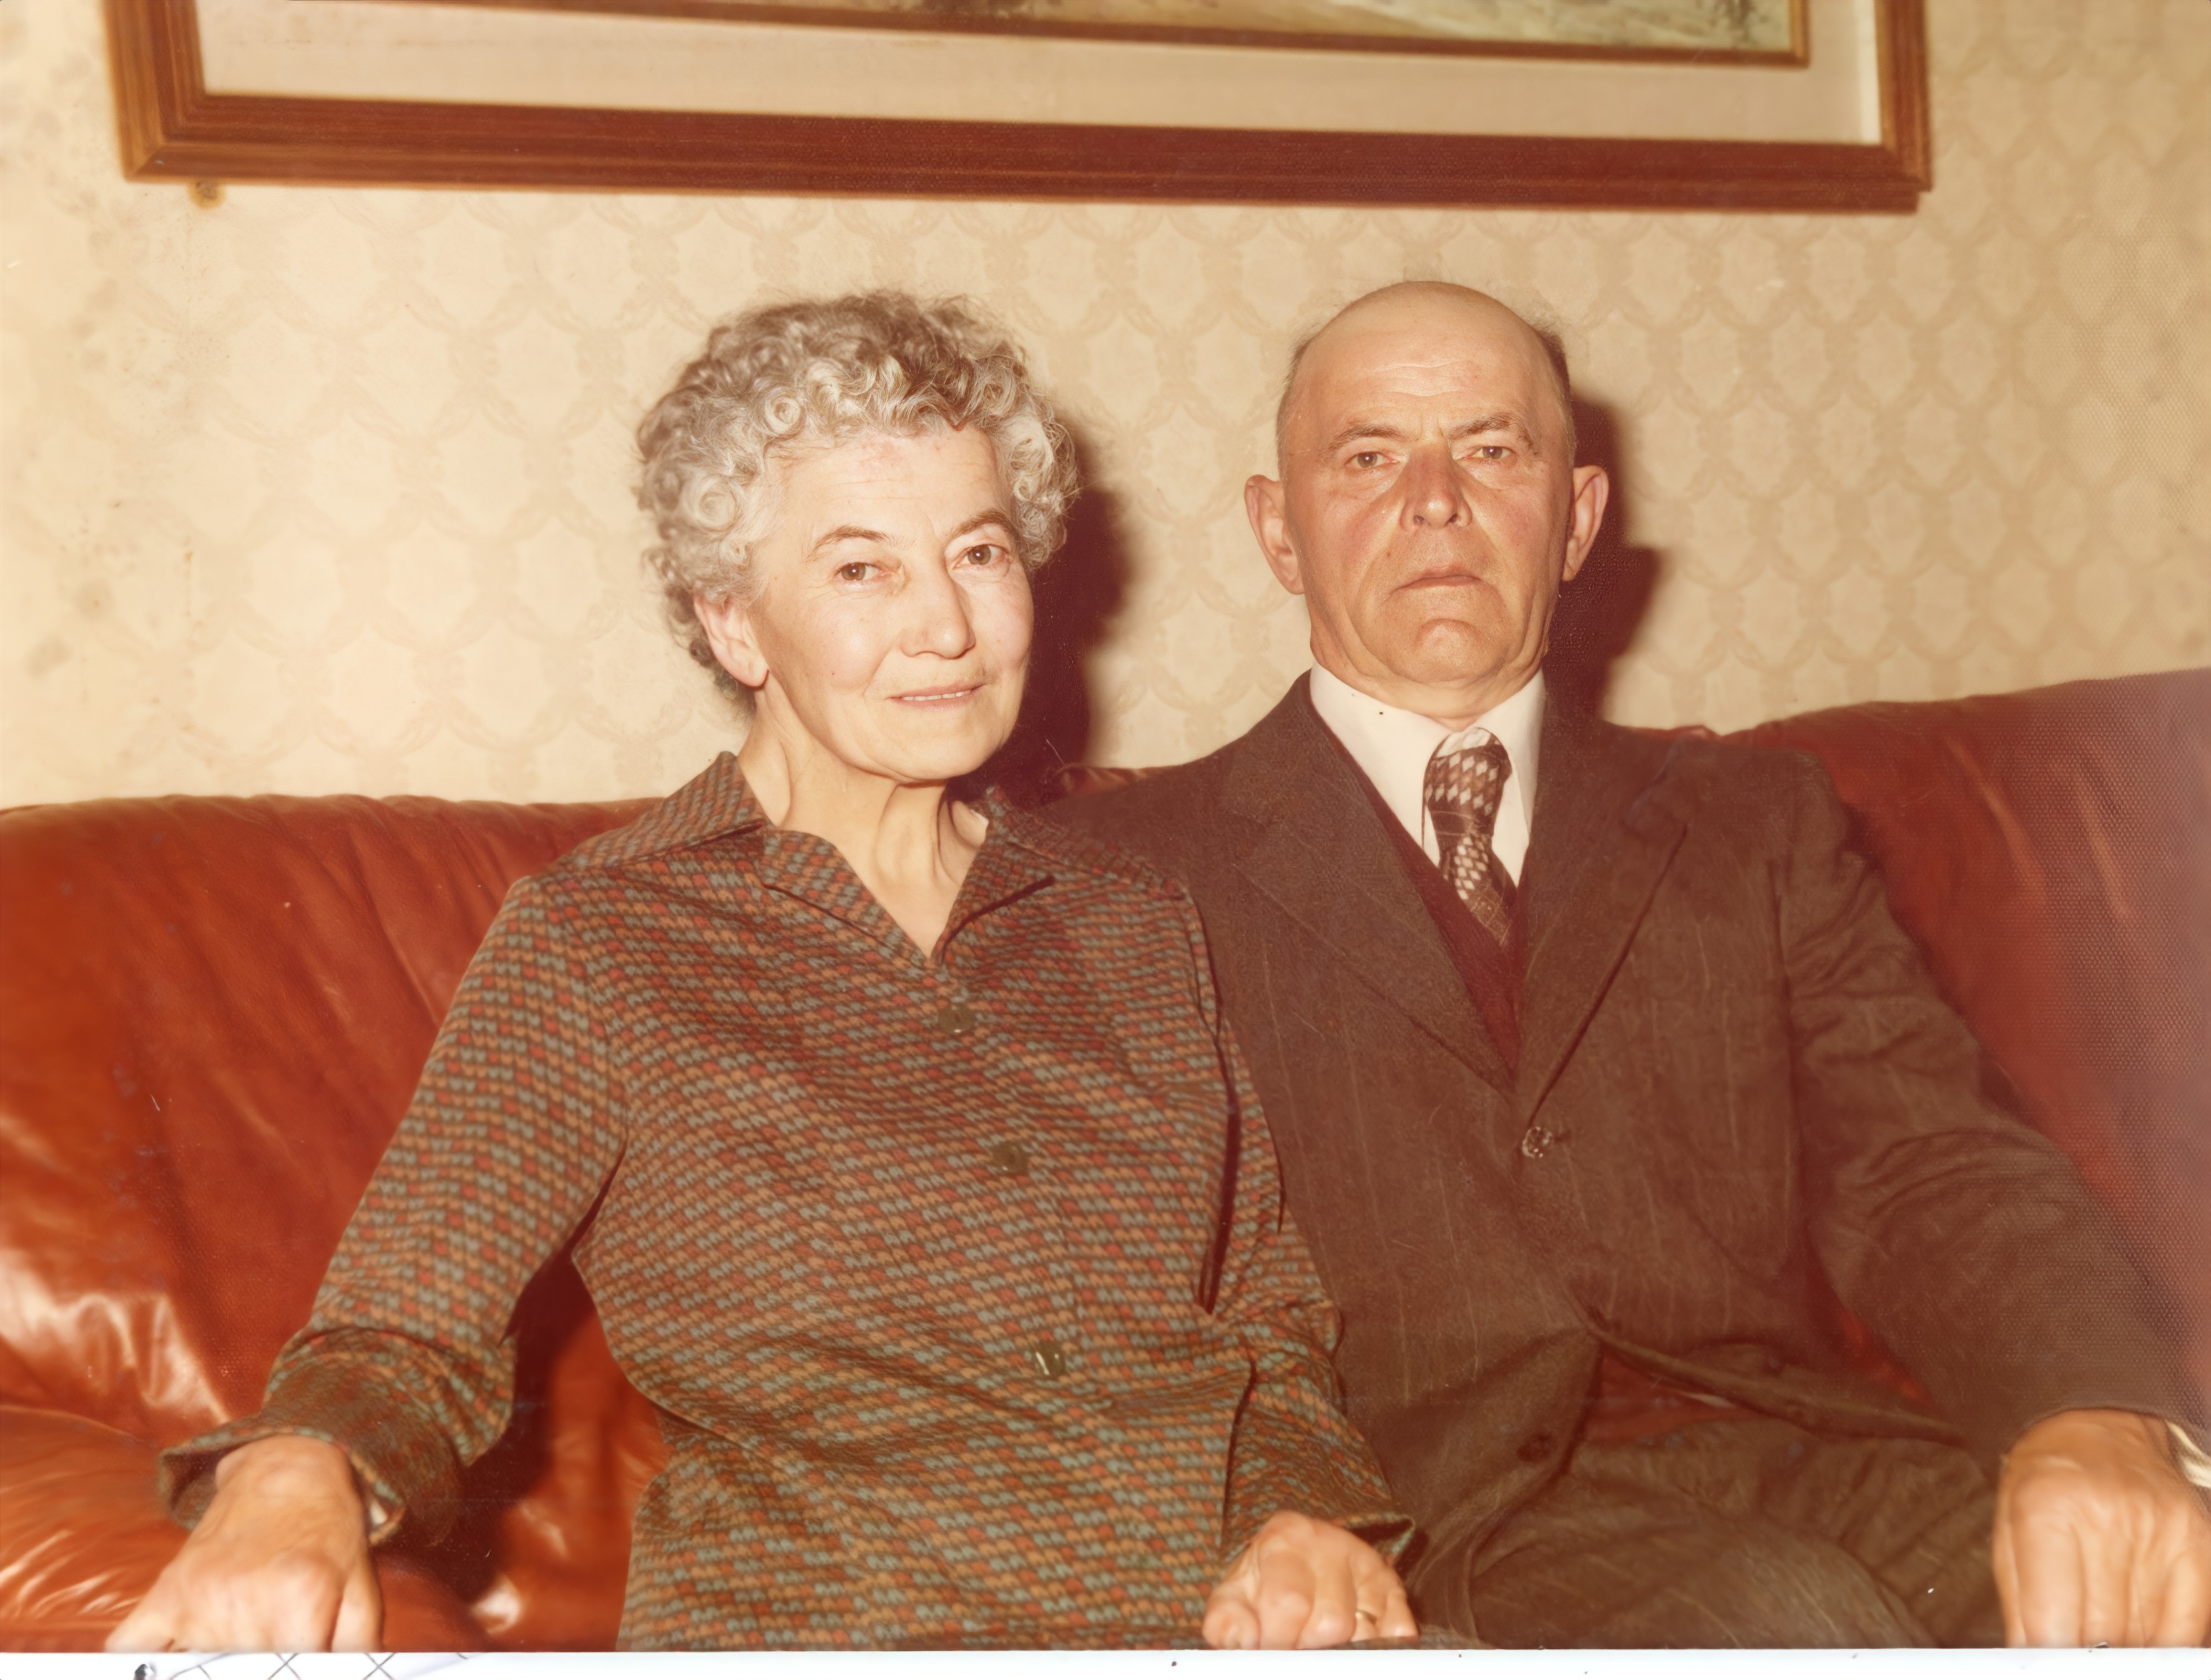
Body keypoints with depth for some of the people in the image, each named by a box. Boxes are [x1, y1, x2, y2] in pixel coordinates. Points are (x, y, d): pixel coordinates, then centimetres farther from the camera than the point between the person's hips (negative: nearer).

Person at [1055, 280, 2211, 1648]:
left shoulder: (1756, 824, 17)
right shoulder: (1140, 873, 8)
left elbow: (1929, 1171, 5)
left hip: (1795, 1445, 4)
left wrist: (2099, 1428, -16)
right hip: (1443, 1519, -3)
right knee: (1792, 1618, -33)